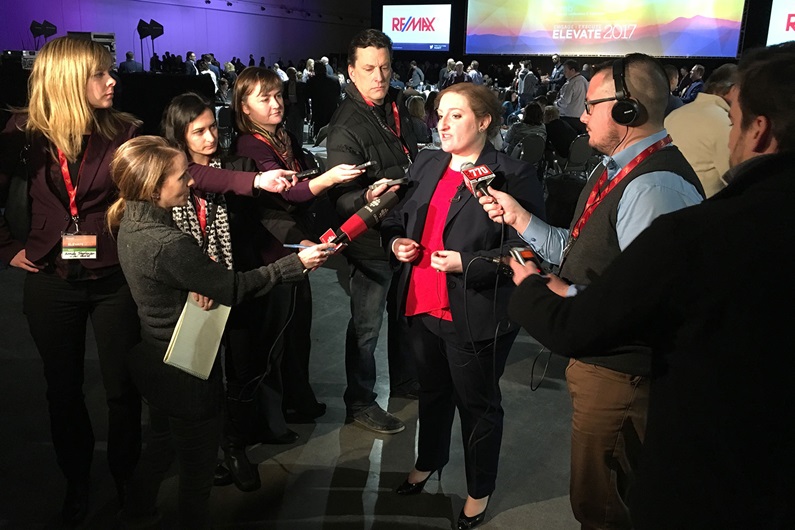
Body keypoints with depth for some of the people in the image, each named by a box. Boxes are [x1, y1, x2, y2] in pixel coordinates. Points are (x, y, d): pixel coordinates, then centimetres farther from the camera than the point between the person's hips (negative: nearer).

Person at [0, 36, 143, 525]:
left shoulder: (124, 131, -6)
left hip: (115, 279, -1)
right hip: (51, 283, 1)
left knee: (123, 387, 8)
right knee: (63, 390, 15)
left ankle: (126, 475, 32)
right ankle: (77, 480, 37)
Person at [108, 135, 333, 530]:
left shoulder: (131, 224, -3)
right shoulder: (167, 244, -31)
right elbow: (235, 288, -24)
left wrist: (206, 278, -13)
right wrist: (297, 263, -19)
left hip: (155, 360, 9)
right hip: (186, 370, -9)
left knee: (163, 442, 30)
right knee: (197, 466, 12)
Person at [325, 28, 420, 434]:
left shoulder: (397, 107, 6)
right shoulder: (345, 126, -19)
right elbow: (340, 197, -25)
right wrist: (368, 197, -45)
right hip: (371, 242, -8)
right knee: (366, 327, 6)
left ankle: (404, 381, 42)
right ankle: (359, 403, 23)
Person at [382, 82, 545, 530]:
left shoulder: (513, 175, -15)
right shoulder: (426, 165, 6)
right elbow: (402, 217, 18)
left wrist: (468, 264, -24)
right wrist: (397, 241, -3)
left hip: (476, 316, -6)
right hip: (423, 306, 6)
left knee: (477, 404, 13)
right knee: (432, 391, 26)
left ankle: (480, 490, 37)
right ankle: (428, 462, 51)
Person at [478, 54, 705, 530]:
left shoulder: (657, 187, -28)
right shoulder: (619, 168, 6)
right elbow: (580, 250, 10)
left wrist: (558, 292, -23)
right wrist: (518, 216, 4)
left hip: (618, 374, -9)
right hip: (595, 358, 10)